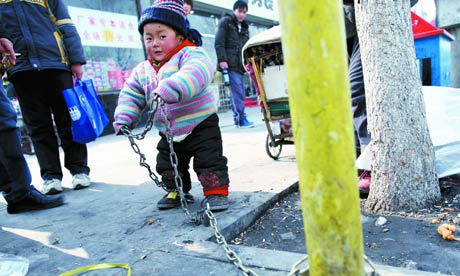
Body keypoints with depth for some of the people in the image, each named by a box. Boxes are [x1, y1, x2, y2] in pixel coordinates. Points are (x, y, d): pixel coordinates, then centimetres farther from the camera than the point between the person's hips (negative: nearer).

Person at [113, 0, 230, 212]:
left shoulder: (190, 54, -17)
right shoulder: (142, 71, 4)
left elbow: (196, 73, -40)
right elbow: (131, 95, 9)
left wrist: (170, 89, -53)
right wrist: (124, 118, -6)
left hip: (201, 126, -6)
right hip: (169, 133, 7)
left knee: (210, 161, -4)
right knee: (167, 164, 17)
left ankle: (216, 192, 12)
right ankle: (176, 191, 36)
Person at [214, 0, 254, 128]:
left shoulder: (244, 27, 26)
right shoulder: (225, 22, 6)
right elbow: (218, 42, -5)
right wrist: (222, 59, -14)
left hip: (240, 65, 7)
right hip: (229, 64, -7)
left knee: (241, 92, 3)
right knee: (237, 91, -15)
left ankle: (239, 118, 8)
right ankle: (241, 118, -16)